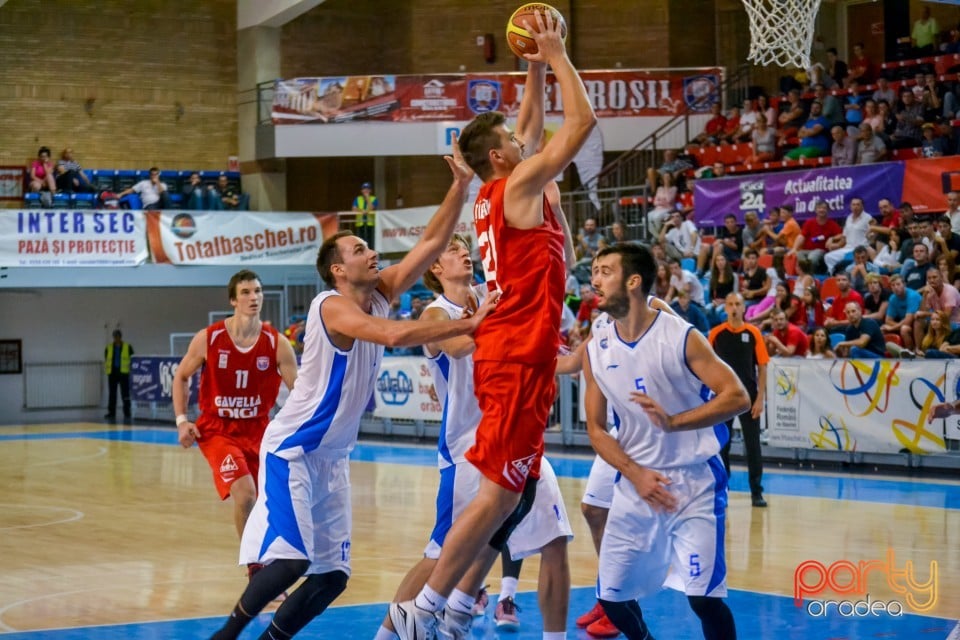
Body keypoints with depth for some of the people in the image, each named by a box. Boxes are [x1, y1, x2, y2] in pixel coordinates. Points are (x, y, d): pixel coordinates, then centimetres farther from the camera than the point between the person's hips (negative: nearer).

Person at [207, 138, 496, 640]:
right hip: (292, 449, -8)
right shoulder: (333, 306, -18)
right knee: (291, 558, -20)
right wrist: (469, 324, -32)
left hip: (332, 457, 9)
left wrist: (461, 185, -9)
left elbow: (431, 244, 0)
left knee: (332, 574, 5)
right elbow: (395, 335, -34)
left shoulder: (380, 294, 5)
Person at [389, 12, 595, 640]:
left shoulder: (497, 192, 13)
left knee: (506, 489, 14)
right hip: (519, 356, -10)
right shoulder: (521, 184, -11)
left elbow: (533, 125, 30)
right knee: (502, 490, -9)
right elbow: (583, 120, -14)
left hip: (505, 351, 10)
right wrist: (556, 55, -5)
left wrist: (537, 68, 20)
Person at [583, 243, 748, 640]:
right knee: (612, 595, 8)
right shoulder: (596, 348, 0)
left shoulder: (680, 336, -13)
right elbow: (596, 429, 4)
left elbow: (737, 397, -17)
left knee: (703, 596, -14)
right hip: (636, 483, 5)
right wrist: (634, 473, -12)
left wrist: (673, 422, -29)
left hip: (694, 481, -5)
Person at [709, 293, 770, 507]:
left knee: (752, 445, 0)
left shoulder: (753, 333, -1)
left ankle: (757, 492, 5)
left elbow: (762, 367, 0)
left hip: (748, 397, -1)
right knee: (722, 444, 6)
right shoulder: (716, 333, 2)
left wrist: (759, 399, -6)